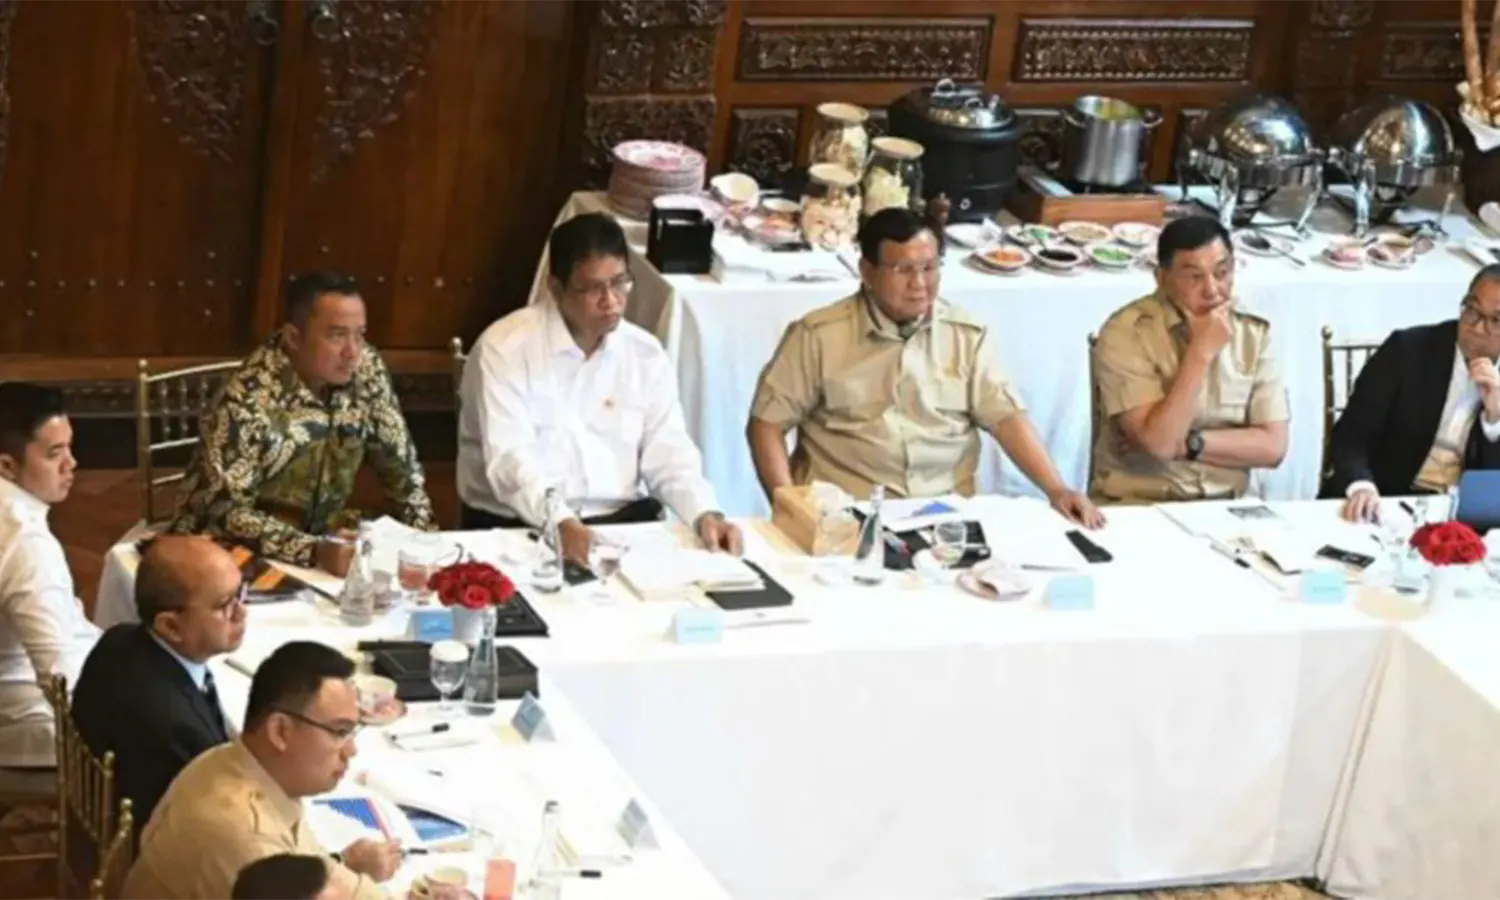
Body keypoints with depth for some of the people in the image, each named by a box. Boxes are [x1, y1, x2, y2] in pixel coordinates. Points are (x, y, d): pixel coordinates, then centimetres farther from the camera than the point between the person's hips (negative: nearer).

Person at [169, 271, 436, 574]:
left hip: (321, 536, 6)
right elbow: (225, 512, -25)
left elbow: (400, 463, 6)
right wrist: (313, 552, -36)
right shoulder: (248, 401, -23)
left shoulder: (366, 370, -6)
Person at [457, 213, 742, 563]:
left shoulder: (646, 353, 8)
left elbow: (667, 451, 6)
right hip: (519, 526, -4)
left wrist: (706, 515, -13)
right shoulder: (505, 348, -7)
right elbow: (509, 458, -17)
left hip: (623, 522, 4)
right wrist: (561, 523, -33)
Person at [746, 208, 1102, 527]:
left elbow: (1005, 417, 3)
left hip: (946, 507, 3)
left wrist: (1056, 490, -11)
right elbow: (767, 421, 2)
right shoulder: (819, 334, 0)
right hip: (845, 509, -2)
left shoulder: (969, 335, 8)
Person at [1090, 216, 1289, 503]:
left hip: (1225, 505, 2)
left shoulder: (1254, 332, 3)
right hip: (1137, 508, -2)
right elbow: (1158, 442, -17)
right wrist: (1201, 352, -17)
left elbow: (1272, 447, -1)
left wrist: (1186, 443, -12)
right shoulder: (1126, 333, -10)